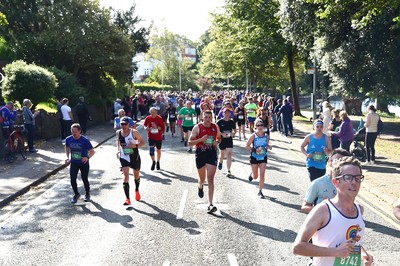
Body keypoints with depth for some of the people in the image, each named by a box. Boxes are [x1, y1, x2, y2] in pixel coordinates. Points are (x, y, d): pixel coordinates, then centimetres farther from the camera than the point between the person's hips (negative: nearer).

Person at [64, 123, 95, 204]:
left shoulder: (85, 140, -19)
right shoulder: (68, 139, -8)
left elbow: (92, 151, -14)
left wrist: (87, 157, -34)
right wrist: (68, 157, 1)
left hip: (84, 163, -3)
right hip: (73, 163, 3)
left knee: (85, 179, 8)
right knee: (72, 179, -7)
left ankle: (87, 194, 34)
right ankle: (76, 194, 17)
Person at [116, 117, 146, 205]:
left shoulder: (134, 132, -13)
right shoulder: (118, 132, -2)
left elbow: (143, 142, -9)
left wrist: (135, 145, -25)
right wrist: (119, 150, 10)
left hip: (135, 157, -1)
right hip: (124, 158, 1)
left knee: (136, 175, 18)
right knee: (126, 176, -14)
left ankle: (136, 190, 48)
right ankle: (127, 199, -13)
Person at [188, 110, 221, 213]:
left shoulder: (215, 127, 4)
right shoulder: (197, 127, -5)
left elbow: (219, 138, 20)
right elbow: (190, 142, -6)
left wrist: (217, 142, -3)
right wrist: (201, 139, -22)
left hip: (212, 154, 1)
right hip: (200, 154, -1)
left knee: (210, 180, -8)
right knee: (202, 178, 15)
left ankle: (210, 204, -8)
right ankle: (200, 187, 54)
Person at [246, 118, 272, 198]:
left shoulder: (266, 136, -4)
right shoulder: (253, 136, -12)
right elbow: (247, 146, -8)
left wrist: (268, 147, -11)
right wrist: (255, 150, -22)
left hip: (263, 157, 2)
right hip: (254, 157, -1)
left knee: (262, 175, -9)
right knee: (255, 177, 10)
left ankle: (260, 191, 6)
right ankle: (252, 174, 49)